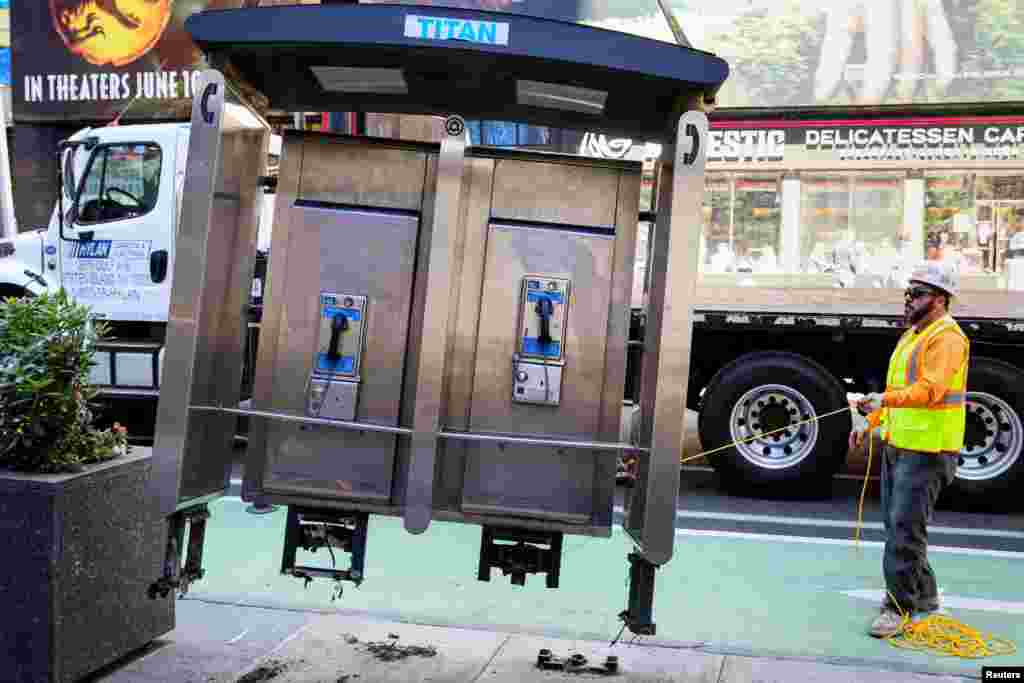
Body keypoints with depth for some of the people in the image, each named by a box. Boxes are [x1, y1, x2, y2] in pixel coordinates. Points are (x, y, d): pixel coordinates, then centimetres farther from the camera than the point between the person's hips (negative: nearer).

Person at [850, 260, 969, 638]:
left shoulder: (947, 337, -14)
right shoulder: (912, 335, 18)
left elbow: (931, 388, -29)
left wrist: (886, 399, -41)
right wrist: (871, 423, 16)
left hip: (926, 450, -10)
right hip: (897, 445, 10)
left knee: (905, 526, -9)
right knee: (896, 523, 17)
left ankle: (899, 606, -1)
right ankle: (924, 597, 31)